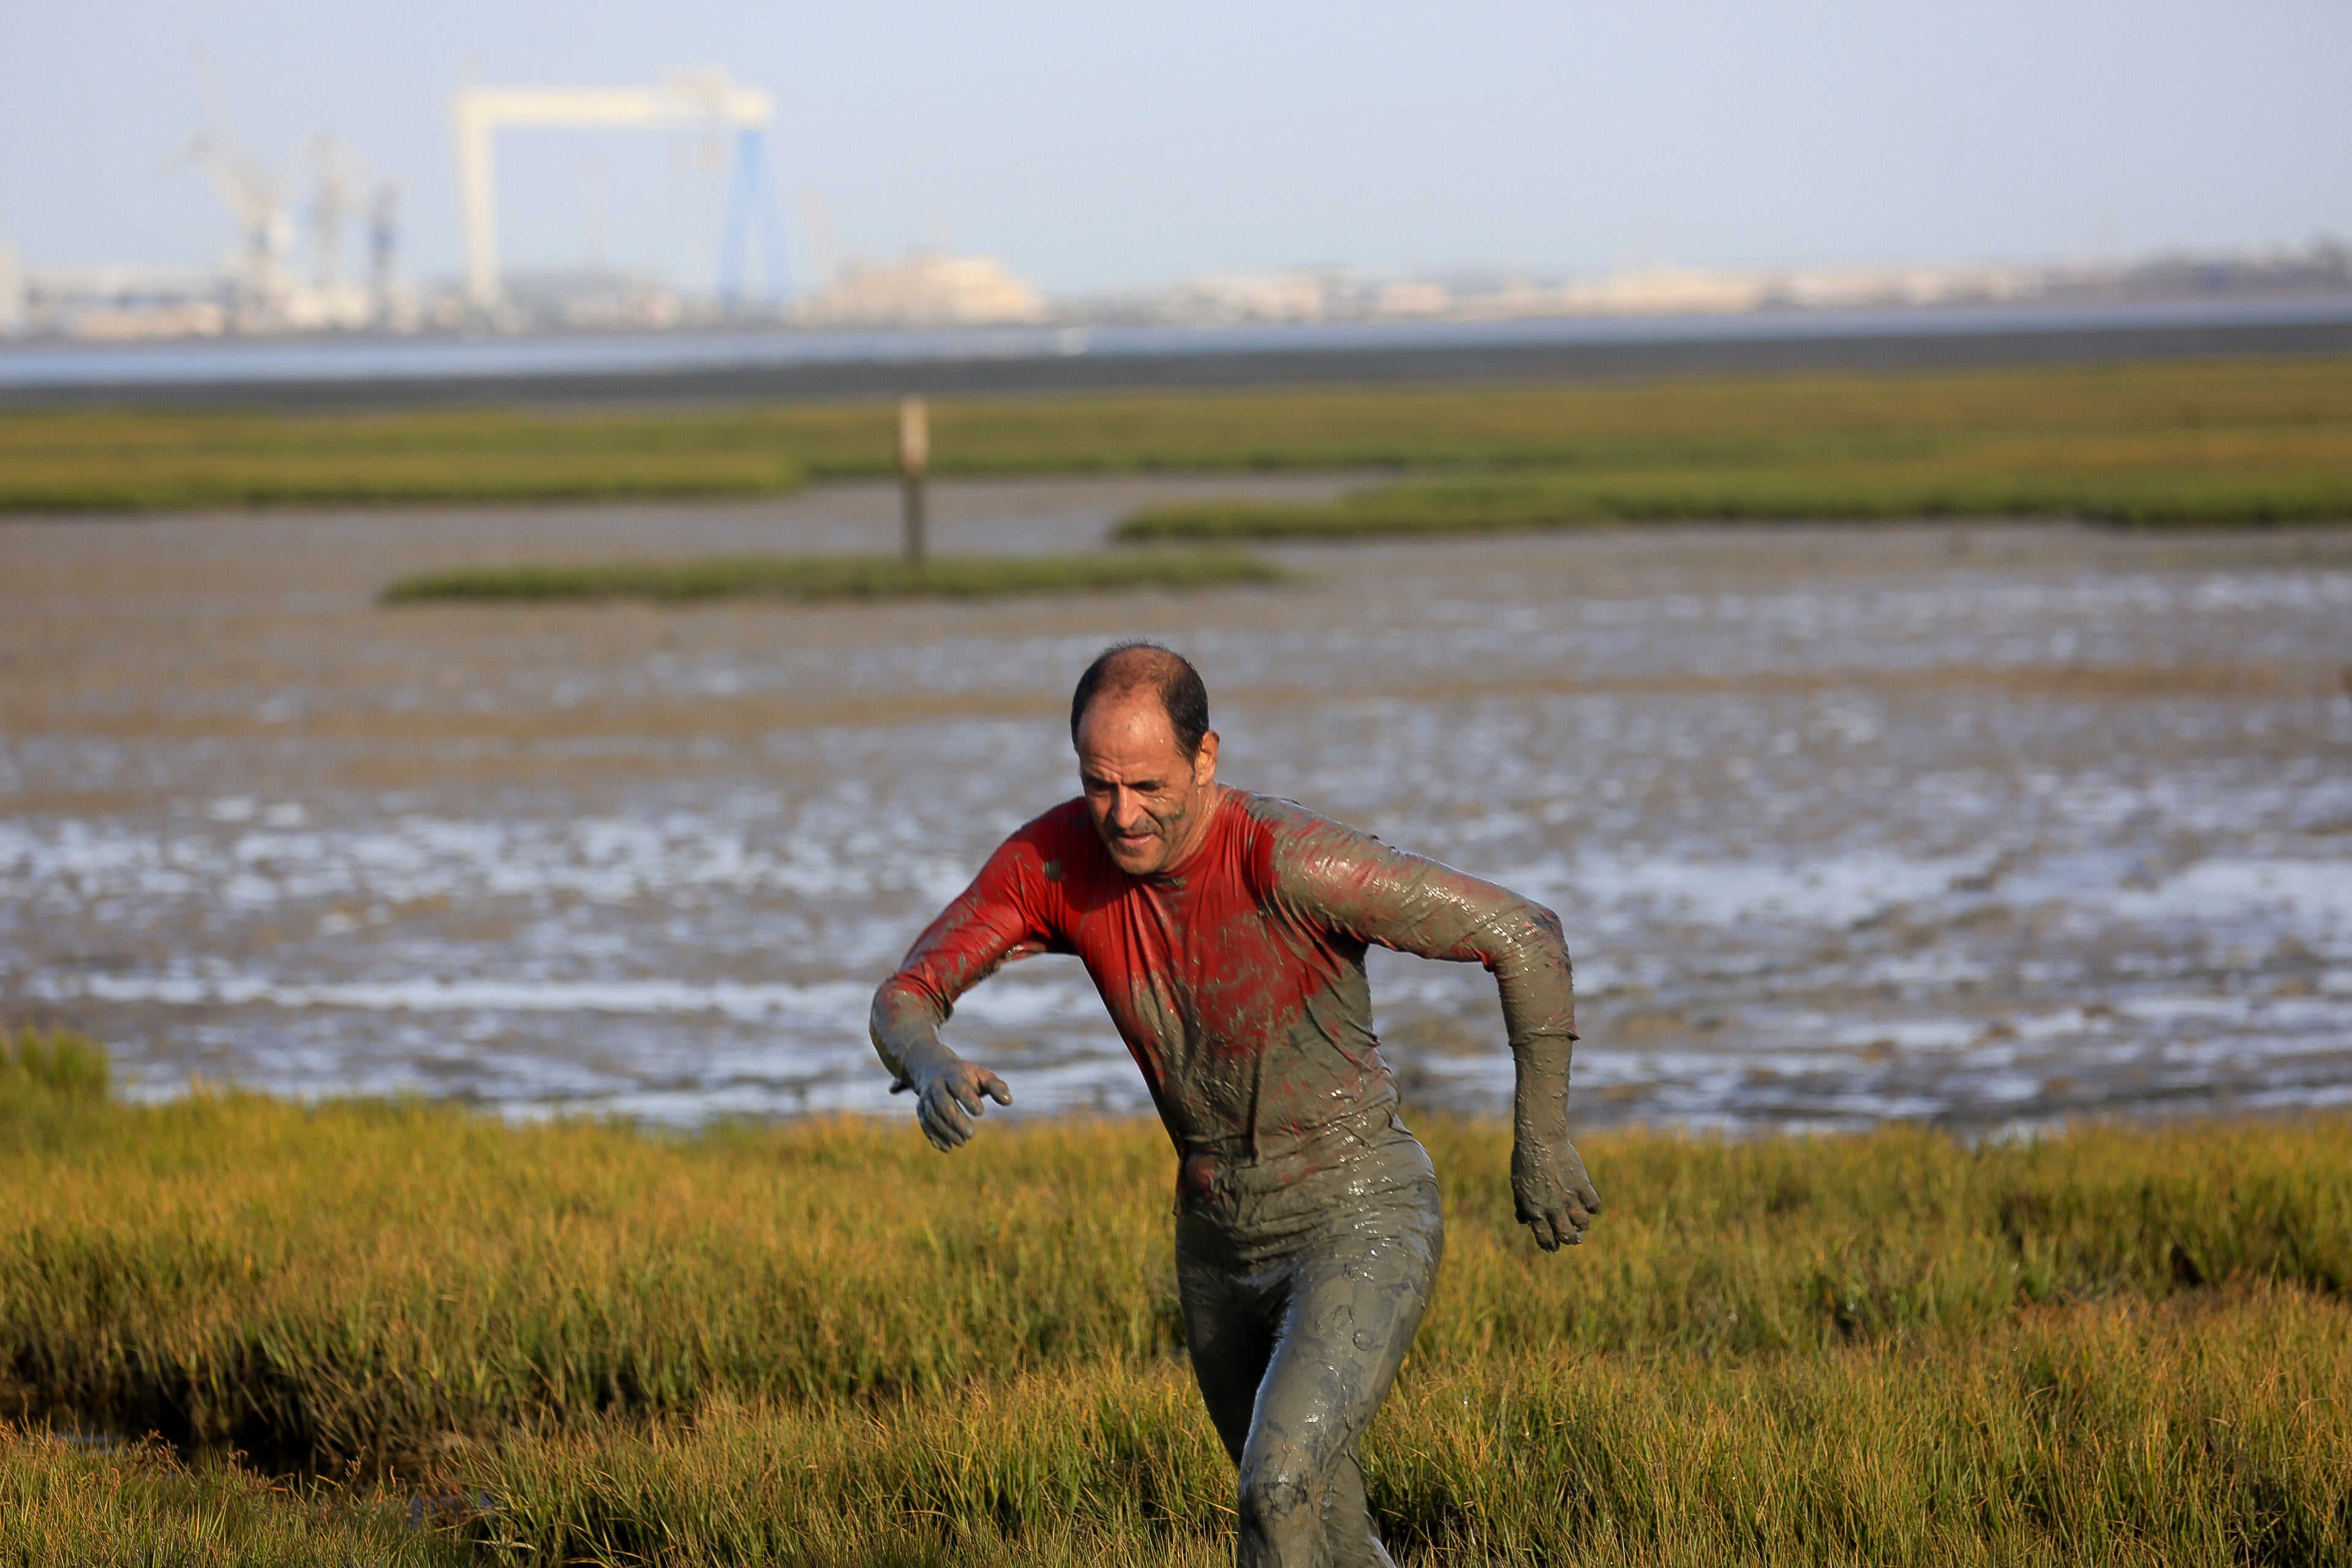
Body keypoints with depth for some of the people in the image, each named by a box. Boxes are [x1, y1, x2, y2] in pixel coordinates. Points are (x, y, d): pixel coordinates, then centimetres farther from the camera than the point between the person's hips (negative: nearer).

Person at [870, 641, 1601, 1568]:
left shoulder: (1291, 863, -29)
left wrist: (1541, 1140, -14)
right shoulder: (1054, 859, -13)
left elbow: (1525, 935, -21)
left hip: (1360, 1223, -6)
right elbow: (903, 1001, -11)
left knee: (1280, 1492, -28)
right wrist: (932, 1068, -36)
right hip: (1219, 1242, 6)